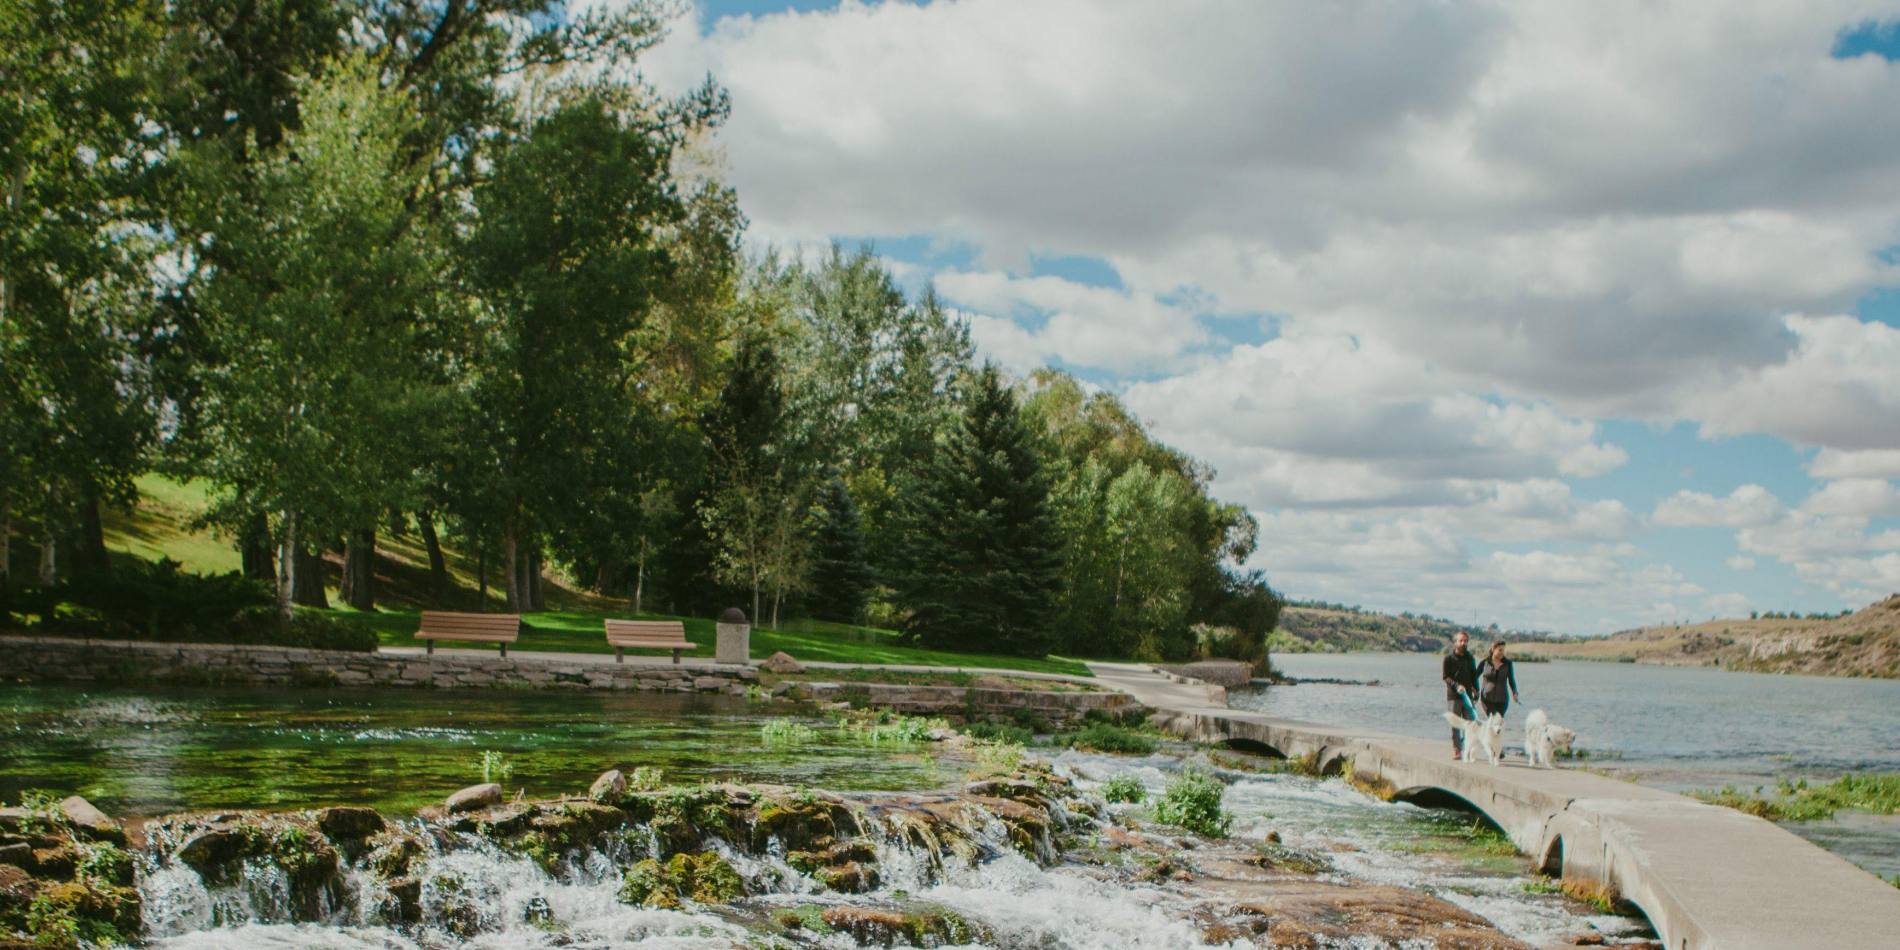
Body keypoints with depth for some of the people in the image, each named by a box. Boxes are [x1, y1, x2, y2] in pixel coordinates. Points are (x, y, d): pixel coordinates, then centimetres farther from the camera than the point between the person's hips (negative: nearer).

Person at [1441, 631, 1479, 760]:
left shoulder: (1470, 659, 13)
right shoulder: (1449, 658, 0)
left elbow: (1474, 677, 17)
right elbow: (1446, 677, -5)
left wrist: (1476, 694, 9)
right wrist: (1457, 686, -21)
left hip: (1467, 696, 4)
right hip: (1453, 696, -4)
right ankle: (1456, 750, 1)